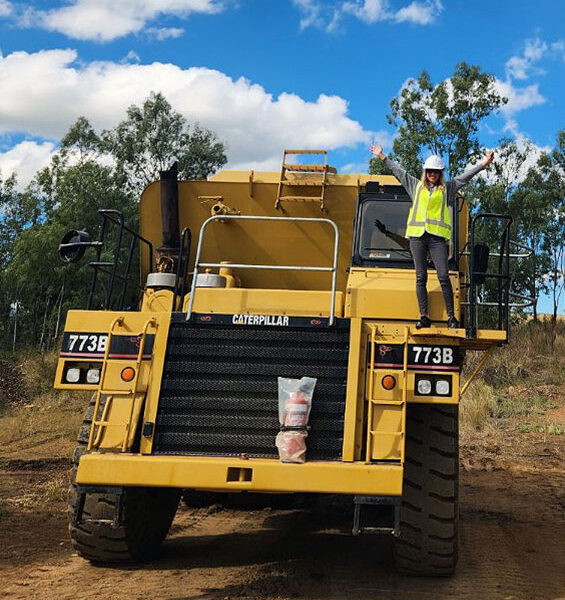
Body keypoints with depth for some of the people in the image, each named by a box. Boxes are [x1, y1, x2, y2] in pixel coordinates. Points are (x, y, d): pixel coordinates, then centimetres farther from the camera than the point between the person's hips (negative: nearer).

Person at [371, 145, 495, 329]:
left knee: (443, 276, -10)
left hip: (437, 236, -2)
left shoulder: (447, 188, 15)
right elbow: (399, 171, 27)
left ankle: (451, 317, -6)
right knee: (421, 277, -1)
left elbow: (465, 176, 10)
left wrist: (483, 165, 0)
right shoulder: (417, 186, 20)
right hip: (417, 235, 2)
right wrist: (383, 157, 33)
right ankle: (423, 317, 0)